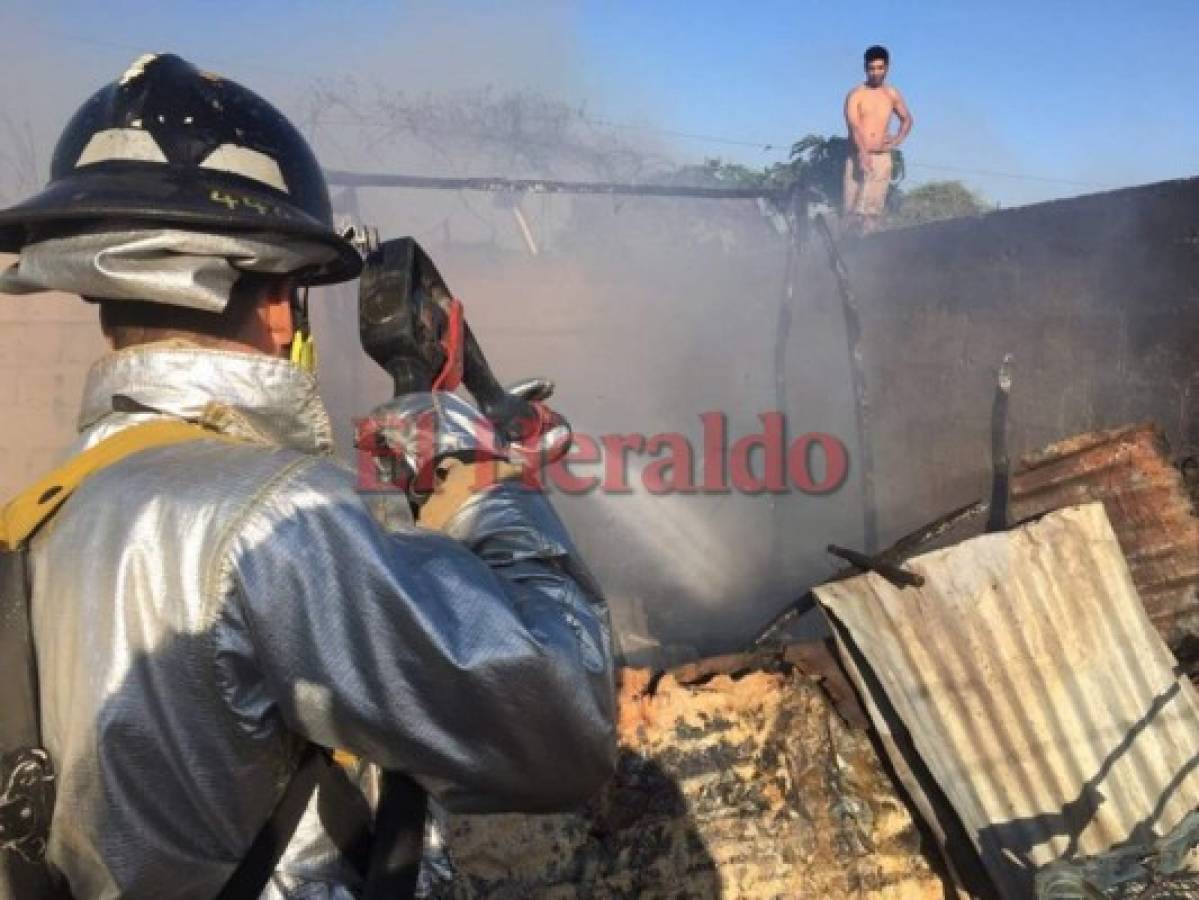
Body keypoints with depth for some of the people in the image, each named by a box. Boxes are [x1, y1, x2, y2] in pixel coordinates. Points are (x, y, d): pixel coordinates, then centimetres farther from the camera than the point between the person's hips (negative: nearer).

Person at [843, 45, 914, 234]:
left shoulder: (892, 94, 14)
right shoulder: (855, 95, 1)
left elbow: (907, 119, 29)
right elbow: (853, 125, -13)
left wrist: (897, 140, 9)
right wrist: (862, 154, -27)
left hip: (882, 158, 3)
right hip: (858, 156, -2)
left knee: (873, 210, -6)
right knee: (851, 209, -8)